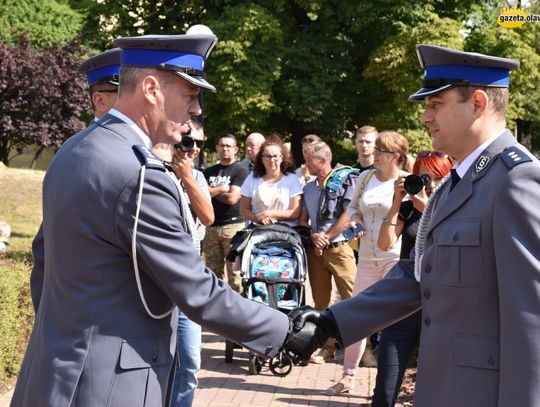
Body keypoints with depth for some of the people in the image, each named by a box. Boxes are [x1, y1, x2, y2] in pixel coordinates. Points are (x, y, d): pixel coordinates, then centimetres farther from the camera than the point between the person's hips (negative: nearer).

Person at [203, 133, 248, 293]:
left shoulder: (240, 171, 0)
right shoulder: (209, 172, 17)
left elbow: (232, 198, -10)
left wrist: (212, 191, 2)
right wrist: (221, 189, -4)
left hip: (233, 226, -5)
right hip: (212, 226, 5)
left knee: (234, 271, -8)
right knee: (213, 271, 7)